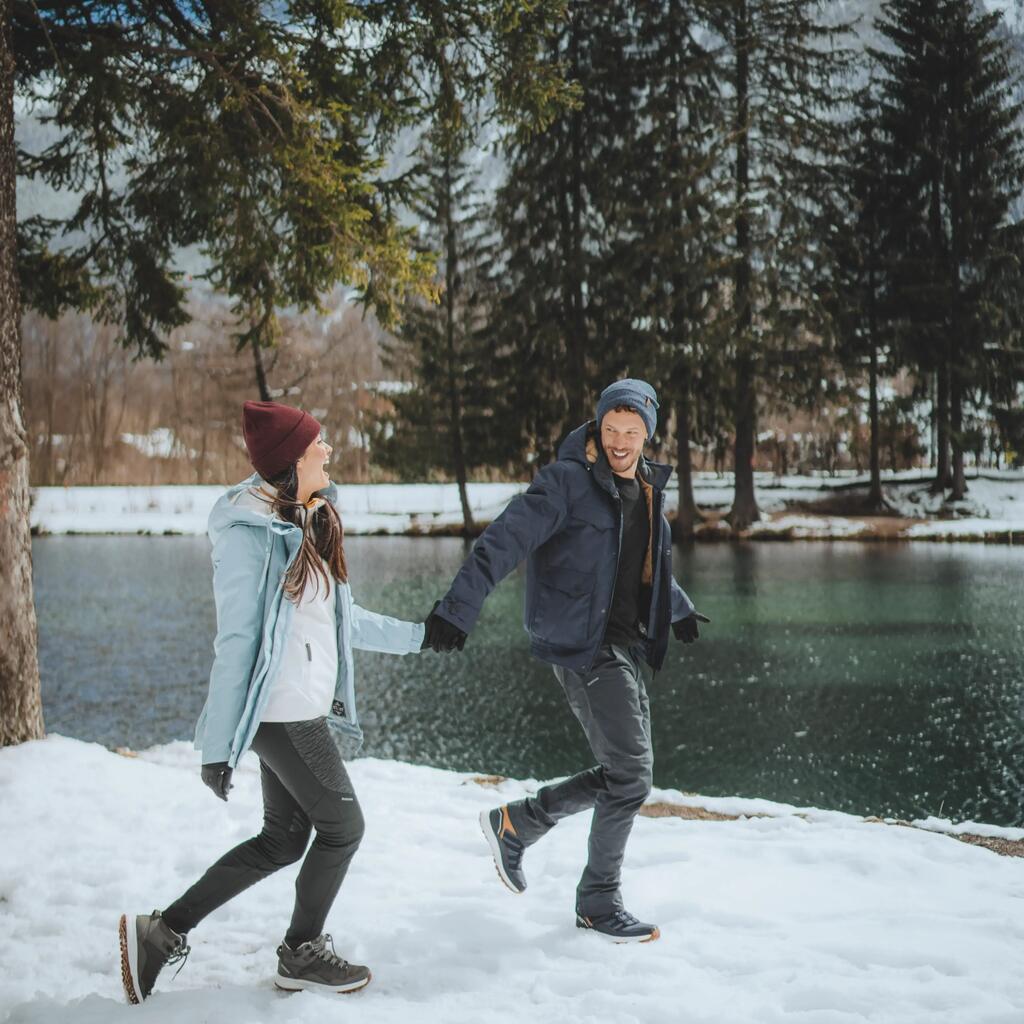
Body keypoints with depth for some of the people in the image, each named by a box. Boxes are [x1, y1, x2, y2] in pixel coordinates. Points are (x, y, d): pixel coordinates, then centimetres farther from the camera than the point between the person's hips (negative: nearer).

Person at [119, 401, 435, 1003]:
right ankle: (302, 957, 25)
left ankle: (162, 932, 21)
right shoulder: (252, 533, -18)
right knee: (343, 826, 5)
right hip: (284, 713, -9)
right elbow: (236, 640, -18)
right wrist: (218, 747, -16)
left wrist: (413, 636, 26)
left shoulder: (313, 519, 9)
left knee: (284, 839, 15)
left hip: (307, 706, 9)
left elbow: (338, 616, 19)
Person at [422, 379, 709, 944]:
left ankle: (515, 823, 28)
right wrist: (457, 609, -28)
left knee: (624, 773, 12)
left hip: (627, 644, 9)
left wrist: (677, 608, 43)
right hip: (584, 644, -8)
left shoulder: (647, 489, 13)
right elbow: (503, 541, -20)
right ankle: (599, 902, 11)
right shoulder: (568, 481, -12)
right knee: (629, 774, -6)